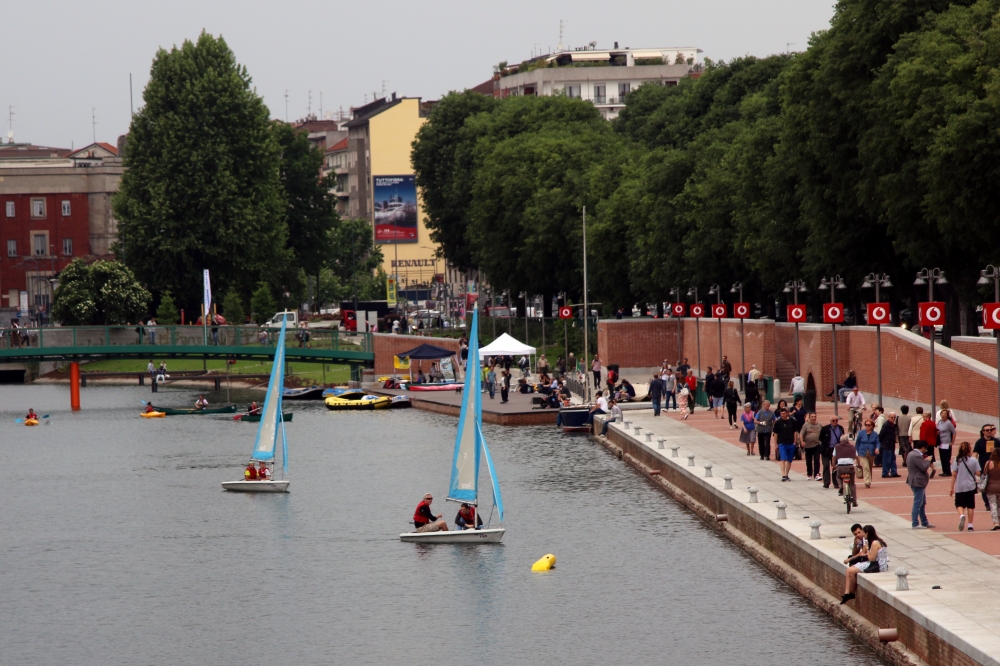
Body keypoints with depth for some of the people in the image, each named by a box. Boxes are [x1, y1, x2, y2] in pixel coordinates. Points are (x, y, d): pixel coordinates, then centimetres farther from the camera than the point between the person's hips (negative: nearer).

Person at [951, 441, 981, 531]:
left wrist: (952, 488, 4)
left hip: (959, 487, 0)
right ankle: (970, 525, 11)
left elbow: (954, 475, -3)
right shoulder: (974, 460, -7)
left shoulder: (957, 460, -5)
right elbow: (978, 473, -6)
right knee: (970, 506, 10)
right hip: (971, 486, 0)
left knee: (959, 504, 9)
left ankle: (962, 516, -22)